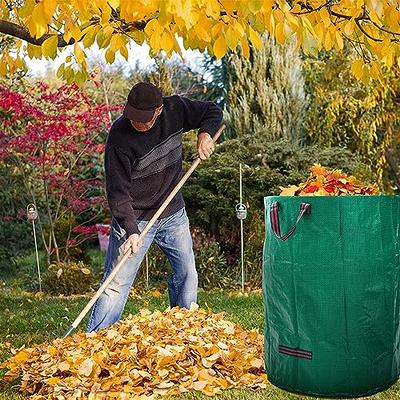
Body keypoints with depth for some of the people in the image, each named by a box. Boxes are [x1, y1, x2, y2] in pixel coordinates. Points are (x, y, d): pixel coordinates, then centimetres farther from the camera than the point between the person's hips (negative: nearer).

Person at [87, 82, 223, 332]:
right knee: (117, 283, -7)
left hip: (173, 213, 5)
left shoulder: (175, 109, -9)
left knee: (187, 273, 10)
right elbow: (118, 191, -21)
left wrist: (205, 134, -11)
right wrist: (131, 230, -30)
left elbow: (214, 112, 9)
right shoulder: (119, 136, -22)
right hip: (135, 218, -5)